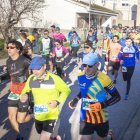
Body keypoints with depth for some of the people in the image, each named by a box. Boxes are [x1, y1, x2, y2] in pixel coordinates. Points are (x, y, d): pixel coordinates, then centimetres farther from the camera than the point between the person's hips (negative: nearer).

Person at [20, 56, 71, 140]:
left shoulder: (54, 79, -16)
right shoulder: (31, 79, -5)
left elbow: (66, 90, -5)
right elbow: (26, 90, 12)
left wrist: (57, 101, -19)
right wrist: (24, 95, -11)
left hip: (51, 116, -5)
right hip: (38, 116, 5)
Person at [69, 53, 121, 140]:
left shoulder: (104, 79, -22)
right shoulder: (81, 76, -6)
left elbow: (117, 97, -13)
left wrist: (102, 105, -24)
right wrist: (75, 100, 3)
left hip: (101, 119, -3)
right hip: (85, 118, 3)